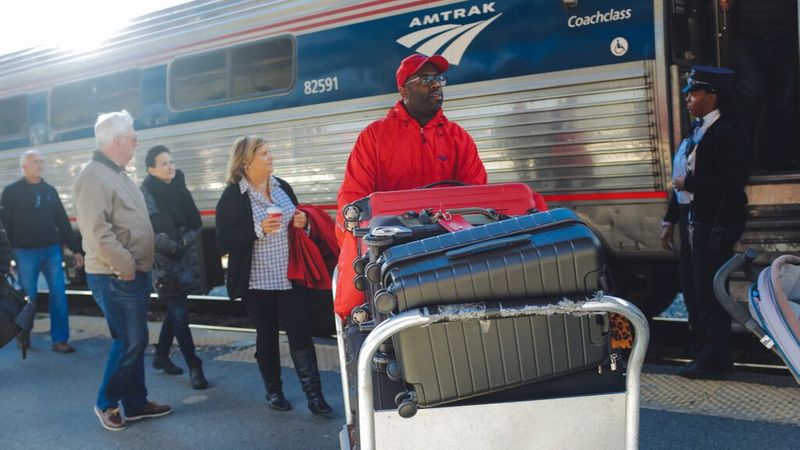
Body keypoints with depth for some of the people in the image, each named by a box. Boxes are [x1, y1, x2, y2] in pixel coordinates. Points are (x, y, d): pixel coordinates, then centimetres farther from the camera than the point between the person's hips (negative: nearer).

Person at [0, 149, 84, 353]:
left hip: (52, 250, 3)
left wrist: (75, 249, 10)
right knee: (28, 297, 4)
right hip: (25, 252, -3)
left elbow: (63, 221, 13)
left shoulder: (50, 191, 12)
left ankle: (60, 340, 2)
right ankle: (23, 336, 24)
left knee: (59, 295, -2)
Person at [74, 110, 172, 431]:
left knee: (136, 341, 14)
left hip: (135, 273, 10)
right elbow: (96, 231, -25)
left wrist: (138, 266, 15)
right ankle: (106, 403, 15)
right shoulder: (94, 176, -17)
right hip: (116, 277, -10)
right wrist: (125, 266, -19)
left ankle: (136, 403, 25)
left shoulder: (118, 174, 16)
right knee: (129, 342, -4)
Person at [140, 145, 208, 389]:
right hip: (164, 264, -6)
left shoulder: (179, 189, 9)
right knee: (180, 314, -6)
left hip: (183, 261, 7)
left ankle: (161, 356, 32)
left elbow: (196, 223, 11)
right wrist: (173, 246, -16)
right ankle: (194, 366, 1)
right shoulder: (146, 194, -10)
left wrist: (184, 241, -3)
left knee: (173, 311, 15)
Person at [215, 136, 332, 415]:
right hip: (257, 282, -3)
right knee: (267, 336, 11)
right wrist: (259, 229, -24)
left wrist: (301, 222, -4)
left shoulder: (282, 187, 7)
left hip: (291, 278, 3)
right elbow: (224, 243, -13)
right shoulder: (232, 197, -8)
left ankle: (314, 394, 4)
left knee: (300, 333, 0)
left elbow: (296, 220, 20)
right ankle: (273, 391, 27)